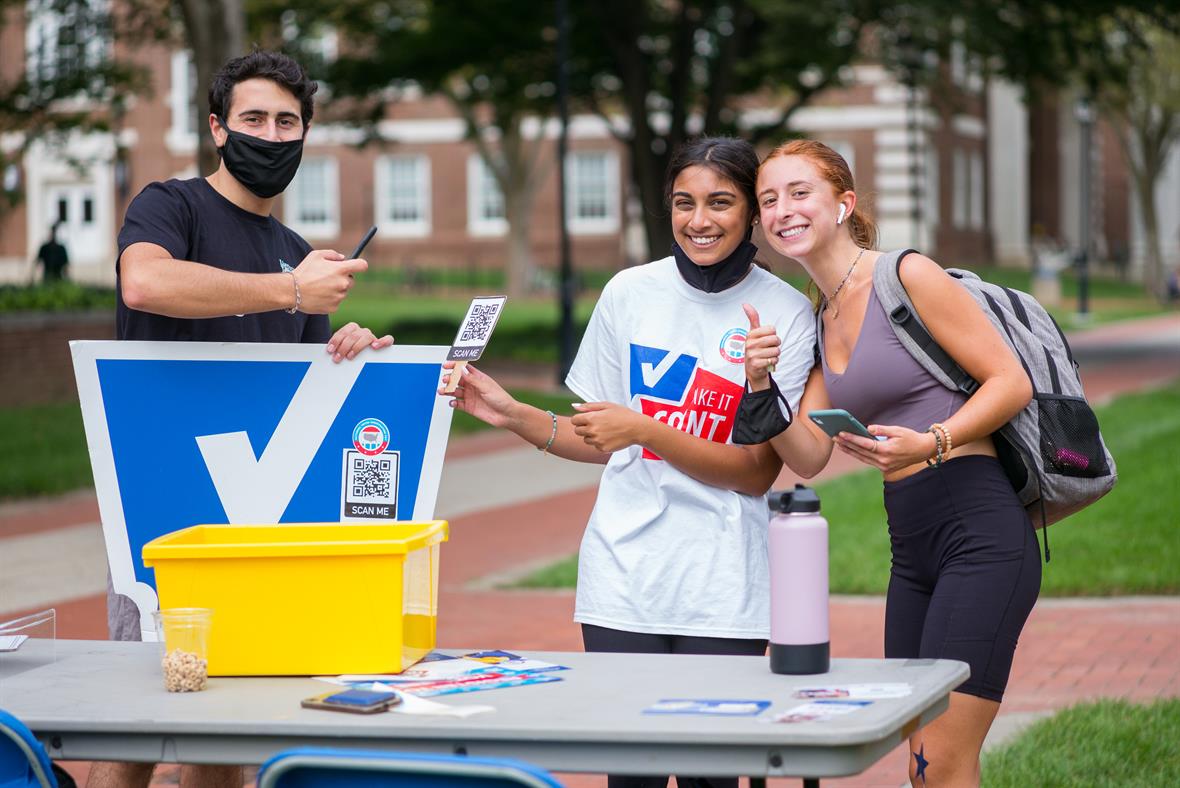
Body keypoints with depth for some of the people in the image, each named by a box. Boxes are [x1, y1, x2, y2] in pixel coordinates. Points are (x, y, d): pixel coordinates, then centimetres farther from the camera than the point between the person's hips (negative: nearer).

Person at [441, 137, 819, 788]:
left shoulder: (785, 313, -3)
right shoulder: (631, 293, 5)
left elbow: (759, 471, -7)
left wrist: (645, 430, -16)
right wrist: (511, 414, 1)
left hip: (722, 586, -2)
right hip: (624, 570, 2)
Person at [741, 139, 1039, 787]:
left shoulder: (908, 276, -7)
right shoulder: (818, 321, 15)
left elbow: (1012, 382, -8)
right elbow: (810, 452, 7)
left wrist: (931, 442, -22)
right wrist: (762, 385, -9)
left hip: (980, 533, -8)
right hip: (912, 546, 8)